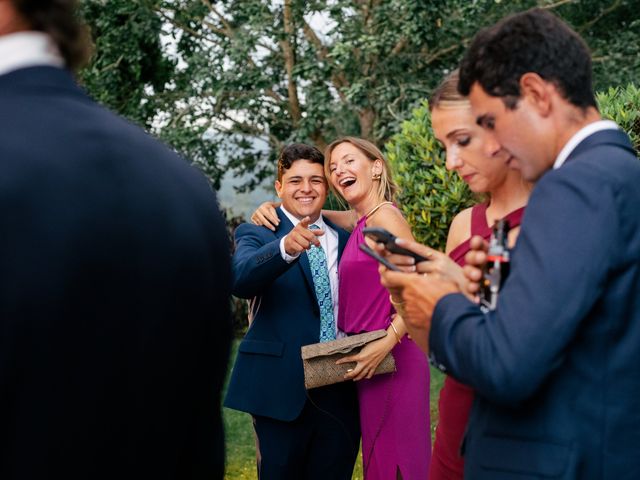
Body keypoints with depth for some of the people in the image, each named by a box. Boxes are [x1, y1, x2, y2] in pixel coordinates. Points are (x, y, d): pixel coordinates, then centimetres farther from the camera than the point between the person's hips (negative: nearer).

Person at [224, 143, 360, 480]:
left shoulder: (345, 239, 12)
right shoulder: (257, 233, -1)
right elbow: (240, 281, -23)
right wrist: (285, 247, -42)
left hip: (341, 392, 4)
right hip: (282, 389, -4)